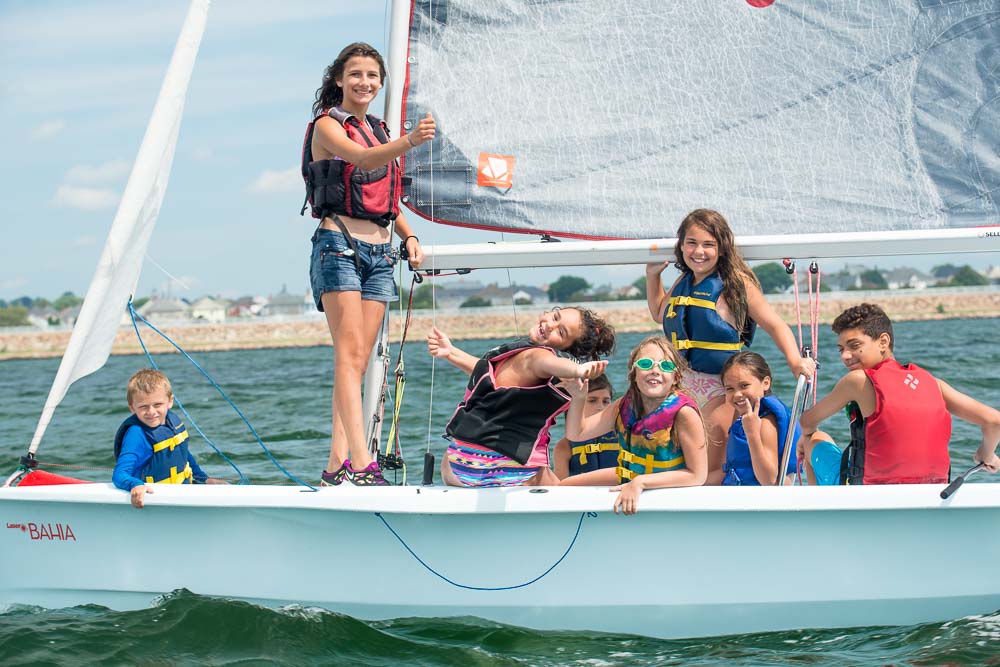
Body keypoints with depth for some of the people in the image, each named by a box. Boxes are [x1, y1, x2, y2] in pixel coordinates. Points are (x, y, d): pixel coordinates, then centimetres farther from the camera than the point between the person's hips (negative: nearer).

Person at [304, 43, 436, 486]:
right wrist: (409, 141, -41)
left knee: (360, 360, 1)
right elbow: (362, 158, -24)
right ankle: (361, 465, -25)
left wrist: (408, 236, 11)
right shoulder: (327, 125, -3)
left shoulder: (380, 132, 19)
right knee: (350, 354, -16)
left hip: (379, 251, 7)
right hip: (339, 244, -7)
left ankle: (336, 467, 1)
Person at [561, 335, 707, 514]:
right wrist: (578, 398, -23)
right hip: (627, 480, 6)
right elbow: (576, 433, -3)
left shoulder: (683, 412, -29)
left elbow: (697, 475, -28)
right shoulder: (626, 405, -10)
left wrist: (640, 483, -33)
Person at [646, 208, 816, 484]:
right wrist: (652, 275, 20)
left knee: (712, 469, -6)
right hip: (682, 383, 7)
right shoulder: (683, 283, 9)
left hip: (720, 388, -7)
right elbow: (659, 314, 30)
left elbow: (775, 325, -10)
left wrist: (795, 360, -25)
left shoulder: (735, 284, -10)